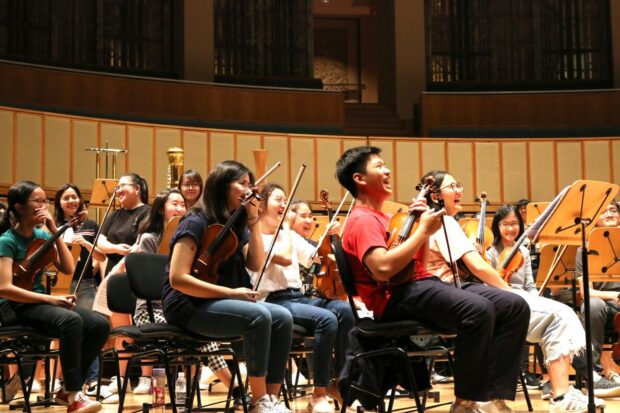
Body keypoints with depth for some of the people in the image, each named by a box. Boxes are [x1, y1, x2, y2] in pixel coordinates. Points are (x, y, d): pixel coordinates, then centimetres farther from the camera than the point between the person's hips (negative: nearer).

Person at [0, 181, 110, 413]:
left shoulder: (42, 236, 9)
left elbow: (68, 269, 0)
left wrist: (55, 231, -6)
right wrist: (50, 298, -25)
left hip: (40, 301, 7)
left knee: (99, 325, -13)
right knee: (71, 321, -35)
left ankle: (68, 390, -2)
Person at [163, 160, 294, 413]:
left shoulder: (236, 225, 10)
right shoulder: (196, 223, -13)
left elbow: (256, 265, -1)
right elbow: (178, 279, -20)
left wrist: (253, 220, -5)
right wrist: (230, 292, -22)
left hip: (224, 304, 8)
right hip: (189, 306, -8)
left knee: (282, 317, -16)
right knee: (258, 316, -30)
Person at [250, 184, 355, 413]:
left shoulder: (290, 235, 19)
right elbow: (285, 258, -18)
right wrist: (287, 225, -3)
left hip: (298, 296, 7)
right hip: (272, 301, -7)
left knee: (345, 310, -22)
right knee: (327, 319, -31)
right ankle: (318, 394, -21)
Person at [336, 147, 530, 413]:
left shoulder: (384, 218, 27)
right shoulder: (362, 220, -3)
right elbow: (383, 269, -22)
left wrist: (424, 227, 12)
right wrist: (423, 230, -13)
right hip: (397, 297, -10)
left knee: (515, 306, -6)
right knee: (478, 309, -35)